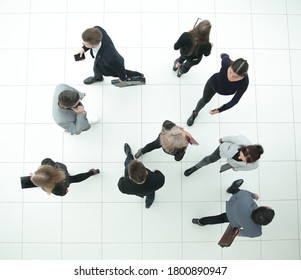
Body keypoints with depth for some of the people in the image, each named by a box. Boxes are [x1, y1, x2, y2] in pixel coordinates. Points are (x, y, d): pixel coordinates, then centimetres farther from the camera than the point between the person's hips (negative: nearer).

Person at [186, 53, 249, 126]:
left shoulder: (244, 82, -45)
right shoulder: (226, 62, -42)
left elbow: (235, 100, -30)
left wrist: (219, 110, -40)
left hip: (227, 91, -1)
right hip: (214, 82, 1)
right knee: (205, 100, 26)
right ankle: (195, 113, 58)